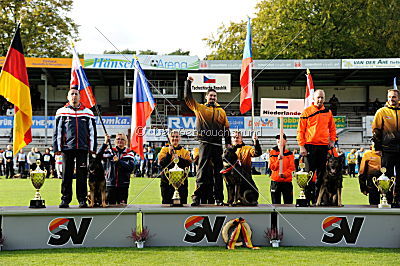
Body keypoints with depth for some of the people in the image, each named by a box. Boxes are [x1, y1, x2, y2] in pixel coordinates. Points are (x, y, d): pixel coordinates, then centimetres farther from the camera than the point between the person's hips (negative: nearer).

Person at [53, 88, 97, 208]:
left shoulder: (87, 112, 11)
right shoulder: (61, 112, 9)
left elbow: (92, 131, 13)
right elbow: (57, 131, 8)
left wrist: (92, 148, 6)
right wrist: (57, 148, 1)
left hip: (82, 148, 1)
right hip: (67, 147, -1)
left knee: (82, 175, 1)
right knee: (67, 175, 1)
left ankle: (82, 200, 7)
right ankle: (65, 199, 7)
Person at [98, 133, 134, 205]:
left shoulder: (129, 153, 4)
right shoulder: (110, 151, 7)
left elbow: (131, 167, -9)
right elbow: (99, 155, -10)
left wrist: (118, 161, -15)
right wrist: (105, 143, -17)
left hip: (123, 185, 0)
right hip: (110, 184, 1)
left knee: (122, 205, 0)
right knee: (110, 205, 0)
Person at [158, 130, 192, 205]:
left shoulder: (184, 151, 12)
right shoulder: (164, 150, 8)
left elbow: (189, 163, -4)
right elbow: (161, 163, -5)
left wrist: (179, 158, -17)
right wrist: (169, 154, -14)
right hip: (167, 179, -1)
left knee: (183, 201, 0)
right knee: (166, 201, -2)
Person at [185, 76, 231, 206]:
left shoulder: (221, 111, 16)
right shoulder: (199, 108, 10)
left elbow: (226, 128, 16)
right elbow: (187, 97, 7)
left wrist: (228, 143, 9)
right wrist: (188, 83, 4)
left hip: (218, 145, 3)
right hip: (205, 144, -3)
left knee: (218, 173, 4)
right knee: (202, 171, -6)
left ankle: (219, 199, 7)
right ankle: (196, 198, -3)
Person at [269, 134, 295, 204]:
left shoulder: (289, 153, 7)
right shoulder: (273, 153, 6)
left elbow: (292, 167, -1)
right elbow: (272, 167, -3)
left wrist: (284, 174, -18)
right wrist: (278, 160, -19)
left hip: (287, 181, 0)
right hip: (275, 182, 0)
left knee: (288, 203, 0)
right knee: (276, 204, 1)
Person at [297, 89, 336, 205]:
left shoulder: (328, 112, 11)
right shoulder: (307, 112, 0)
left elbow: (332, 128, 21)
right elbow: (300, 130, -2)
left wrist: (332, 141, 7)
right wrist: (301, 146, -8)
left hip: (324, 147, 4)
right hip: (310, 146, -4)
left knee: (321, 172, 6)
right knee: (309, 172, -2)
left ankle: (318, 197, 12)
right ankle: (308, 197, 3)